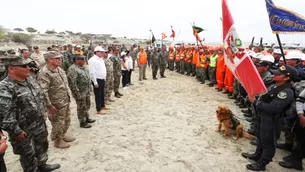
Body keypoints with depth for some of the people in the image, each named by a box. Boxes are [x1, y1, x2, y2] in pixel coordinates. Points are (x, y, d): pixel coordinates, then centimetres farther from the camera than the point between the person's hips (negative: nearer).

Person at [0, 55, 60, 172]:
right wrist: (16, 131, -21)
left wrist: (42, 114, 16)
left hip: (40, 124, 8)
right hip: (24, 130, -8)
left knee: (42, 145, 25)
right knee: (29, 155, 13)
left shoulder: (29, 80, 1)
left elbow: (39, 96, 15)